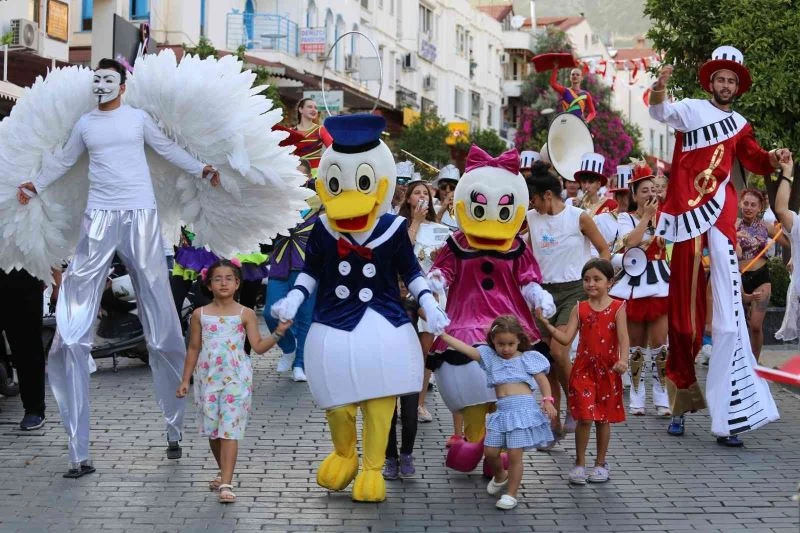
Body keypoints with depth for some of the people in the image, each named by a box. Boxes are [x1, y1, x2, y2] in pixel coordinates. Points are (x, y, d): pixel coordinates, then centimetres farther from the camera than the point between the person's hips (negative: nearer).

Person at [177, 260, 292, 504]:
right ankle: (224, 473, 32)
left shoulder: (245, 314, -1)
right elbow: (194, 349, 10)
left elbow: (258, 346, -3)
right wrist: (185, 380, 9)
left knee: (229, 431, -8)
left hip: (236, 378, -3)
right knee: (212, 430, 11)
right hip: (208, 378, 3)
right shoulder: (200, 314, 4)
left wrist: (277, 333, -17)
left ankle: (226, 484, -12)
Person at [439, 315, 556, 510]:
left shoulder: (527, 359, 6)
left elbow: (542, 380, 3)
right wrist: (444, 335, 1)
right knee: (490, 451, 4)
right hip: (502, 410, 4)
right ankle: (500, 476, 36)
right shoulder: (490, 357, 14)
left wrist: (547, 400, -10)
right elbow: (465, 348, 7)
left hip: (523, 408, -4)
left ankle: (511, 494, 6)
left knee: (514, 454, -7)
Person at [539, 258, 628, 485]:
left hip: (607, 371, -1)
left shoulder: (617, 307, -3)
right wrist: (548, 325, -16)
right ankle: (579, 463, 9)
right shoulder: (580, 309, 3)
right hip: (583, 369, 1)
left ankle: (601, 463, 23)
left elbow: (623, 337, -13)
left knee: (603, 419, 9)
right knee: (585, 418, -5)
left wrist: (623, 360, -30)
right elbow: (566, 338, -2)